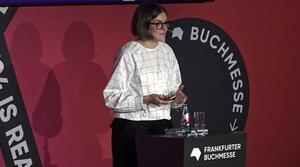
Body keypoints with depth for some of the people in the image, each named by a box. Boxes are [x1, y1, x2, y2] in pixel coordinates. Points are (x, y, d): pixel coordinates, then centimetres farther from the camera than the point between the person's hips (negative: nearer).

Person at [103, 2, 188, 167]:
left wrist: (177, 96, -5)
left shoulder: (166, 50, 9)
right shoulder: (129, 53, -10)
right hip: (132, 127, -5)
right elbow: (112, 96, -13)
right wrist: (146, 100, -22)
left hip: (163, 124, 5)